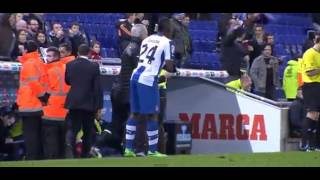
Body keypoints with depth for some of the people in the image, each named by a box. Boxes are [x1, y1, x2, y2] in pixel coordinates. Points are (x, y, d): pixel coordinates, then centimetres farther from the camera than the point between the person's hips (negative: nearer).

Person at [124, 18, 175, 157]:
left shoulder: (147, 40, 19)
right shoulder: (167, 43, -2)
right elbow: (169, 67, -6)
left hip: (135, 76, 7)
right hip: (148, 79, -7)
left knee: (135, 113, 13)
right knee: (152, 115, 1)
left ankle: (128, 148, 12)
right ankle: (152, 150, 3)